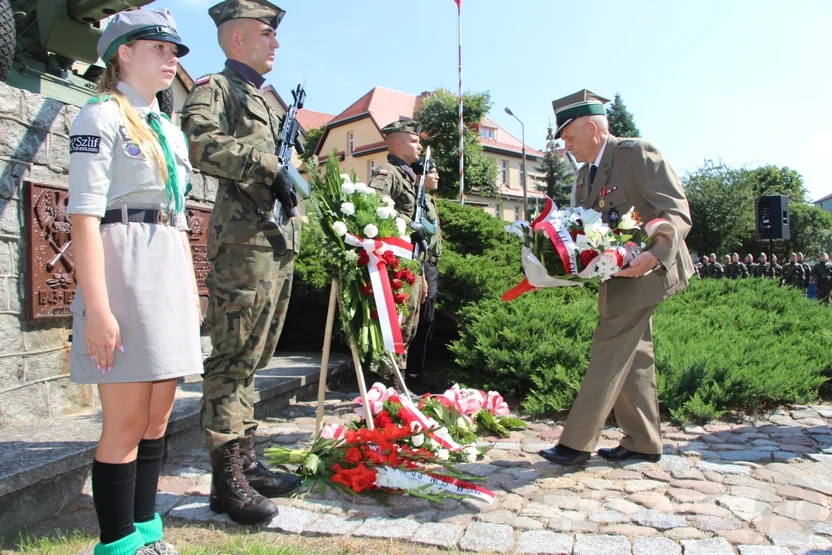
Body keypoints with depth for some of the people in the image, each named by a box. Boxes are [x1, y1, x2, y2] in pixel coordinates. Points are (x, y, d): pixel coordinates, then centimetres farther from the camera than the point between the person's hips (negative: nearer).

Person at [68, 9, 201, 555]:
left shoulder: (171, 131, 20)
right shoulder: (102, 116, -2)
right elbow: (85, 217, -12)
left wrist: (193, 291, 16)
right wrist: (97, 308, -20)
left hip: (172, 277, 7)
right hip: (125, 269, -7)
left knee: (158, 416, 11)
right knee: (126, 423, -3)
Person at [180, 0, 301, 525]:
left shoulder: (265, 102, 27)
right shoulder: (215, 88, 0)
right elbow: (199, 141, -21)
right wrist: (264, 160, -20)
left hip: (279, 243, 9)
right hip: (244, 244, -9)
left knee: (252, 360, 12)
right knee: (233, 360, -6)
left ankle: (247, 460, 21)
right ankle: (227, 477, 2)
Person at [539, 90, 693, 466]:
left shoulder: (638, 153, -12)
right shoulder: (585, 175, 14)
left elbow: (678, 213, -18)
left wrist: (655, 254, -34)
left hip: (643, 271, -9)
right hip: (621, 273, 9)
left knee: (609, 354, -8)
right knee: (633, 357, 13)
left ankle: (576, 443, -2)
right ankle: (643, 442, 24)